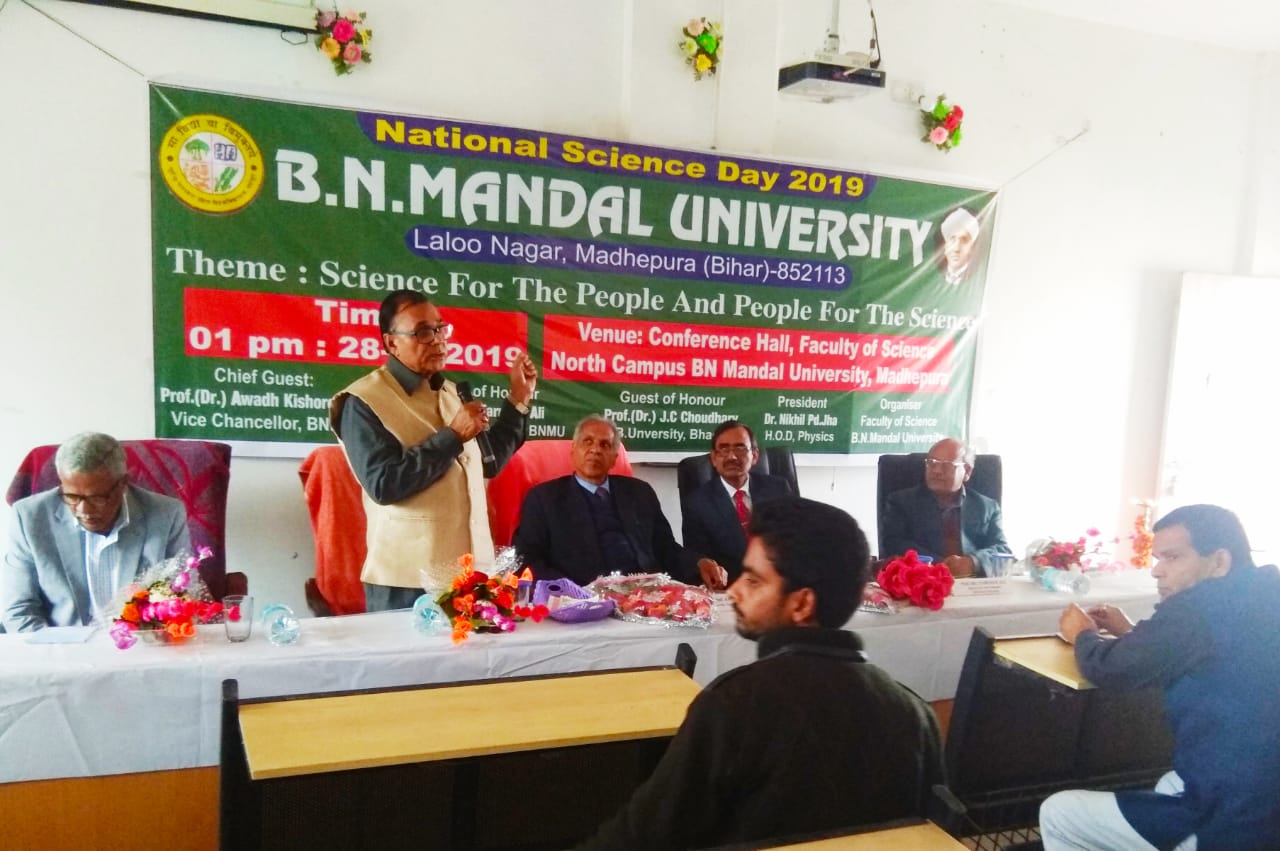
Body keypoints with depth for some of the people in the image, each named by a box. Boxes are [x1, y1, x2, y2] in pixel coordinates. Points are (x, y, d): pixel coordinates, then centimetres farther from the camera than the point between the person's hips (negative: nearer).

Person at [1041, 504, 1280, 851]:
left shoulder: (1199, 608, -22)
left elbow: (1108, 669, -15)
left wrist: (1083, 634, 6)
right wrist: (1132, 634, 16)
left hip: (1223, 823, -9)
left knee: (1055, 814, 6)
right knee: (1168, 784, 36)